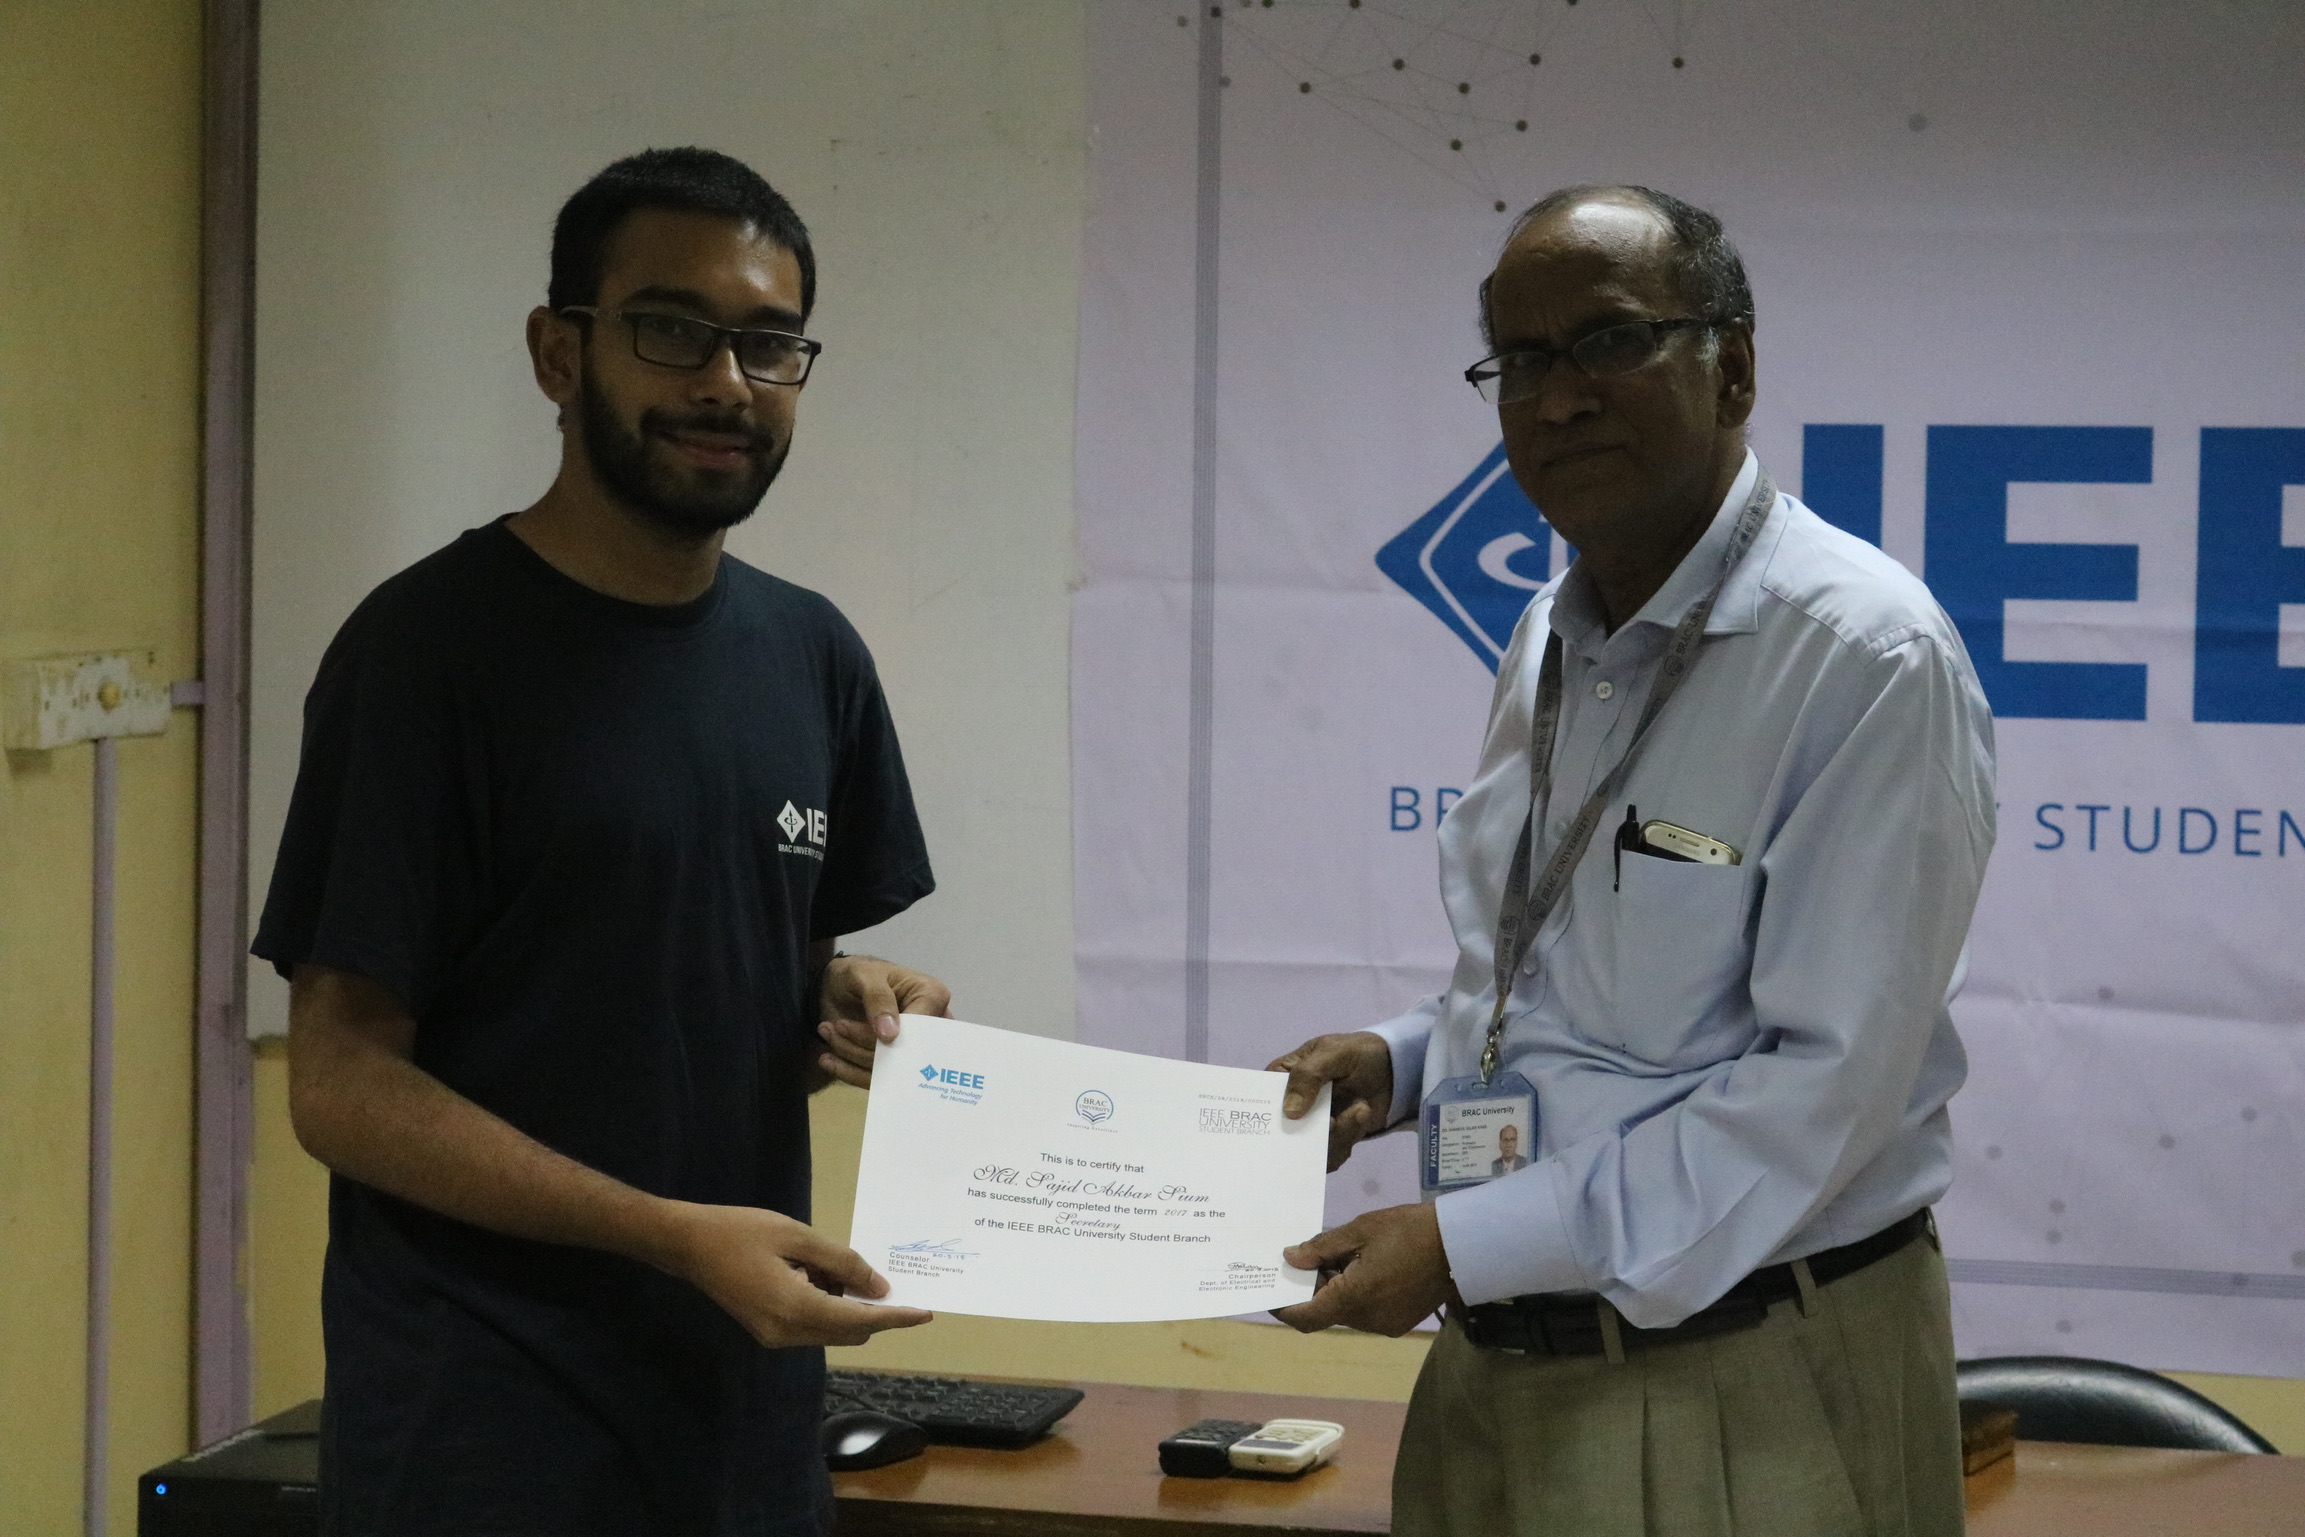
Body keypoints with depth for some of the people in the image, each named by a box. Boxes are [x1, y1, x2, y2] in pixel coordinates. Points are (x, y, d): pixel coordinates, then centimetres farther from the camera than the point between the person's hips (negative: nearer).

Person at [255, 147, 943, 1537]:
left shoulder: (811, 656, 8)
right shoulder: (434, 649, -11)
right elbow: (342, 1083, -14)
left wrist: (854, 1003, -4)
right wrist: (679, 1237, -23)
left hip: (750, 1403, 6)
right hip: (489, 1423, -6)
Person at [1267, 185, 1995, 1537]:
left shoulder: (1866, 659, -16)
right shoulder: (1552, 645, 10)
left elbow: (1826, 1082, -23)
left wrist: (1469, 1247, -23)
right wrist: (1399, 1067, 2)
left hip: (1742, 1399, -7)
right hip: (1501, 1367, 7)